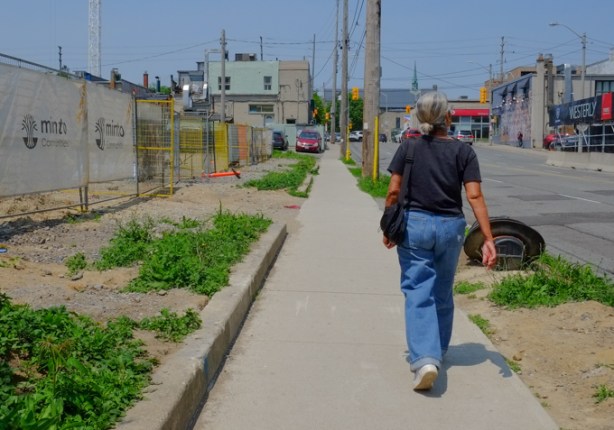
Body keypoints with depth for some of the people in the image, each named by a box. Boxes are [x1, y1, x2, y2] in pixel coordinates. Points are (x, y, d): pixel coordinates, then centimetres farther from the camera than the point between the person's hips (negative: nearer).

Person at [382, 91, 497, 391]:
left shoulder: (408, 149, -2)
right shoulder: (463, 152, -3)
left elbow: (393, 191, -4)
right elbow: (474, 197, -9)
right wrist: (488, 239, -9)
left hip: (414, 225, -1)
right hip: (450, 228, 2)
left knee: (419, 294, -1)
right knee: (443, 294, 18)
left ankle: (424, 358, -18)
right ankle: (437, 352, 35)